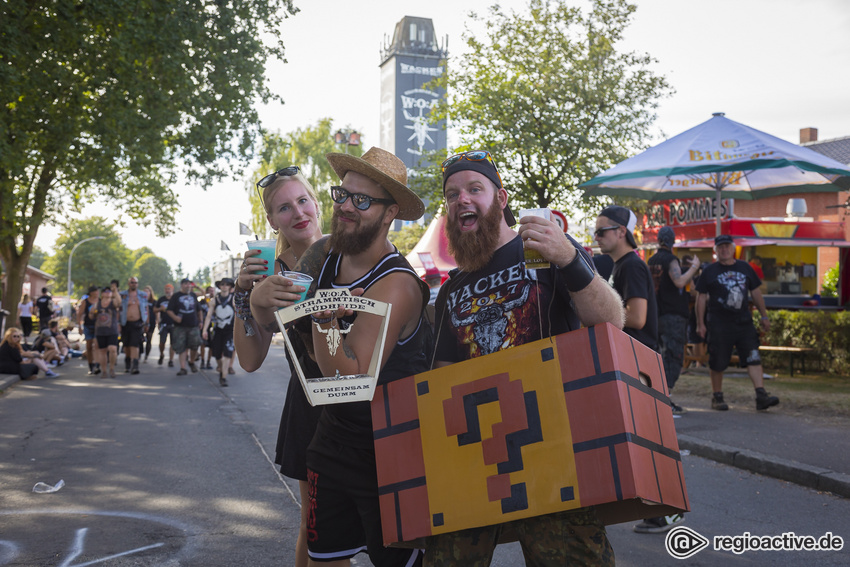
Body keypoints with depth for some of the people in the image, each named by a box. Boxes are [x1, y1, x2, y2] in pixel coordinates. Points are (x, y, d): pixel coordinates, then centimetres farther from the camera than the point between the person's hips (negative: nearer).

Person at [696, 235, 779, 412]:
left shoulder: (745, 268, 13)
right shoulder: (710, 271, 4)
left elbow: (756, 292, 18)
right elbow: (701, 297, 3)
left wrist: (764, 316, 15)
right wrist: (700, 323, -2)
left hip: (744, 322, 3)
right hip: (719, 323, -3)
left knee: (754, 358, -7)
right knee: (717, 363, 2)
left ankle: (761, 395, -10)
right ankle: (717, 397, 16)